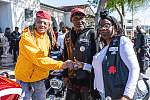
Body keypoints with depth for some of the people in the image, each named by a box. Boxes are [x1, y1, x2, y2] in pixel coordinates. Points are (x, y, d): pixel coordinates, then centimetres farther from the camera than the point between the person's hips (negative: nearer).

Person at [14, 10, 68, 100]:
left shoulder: (46, 37, 6)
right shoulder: (27, 37, -19)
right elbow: (38, 59, -27)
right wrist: (61, 65, -29)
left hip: (40, 79, 7)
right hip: (25, 80, -6)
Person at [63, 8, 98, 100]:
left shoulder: (91, 33, -5)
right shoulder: (68, 36, 10)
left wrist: (84, 65, -18)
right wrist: (65, 76, 12)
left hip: (87, 80, -4)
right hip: (71, 80, 4)